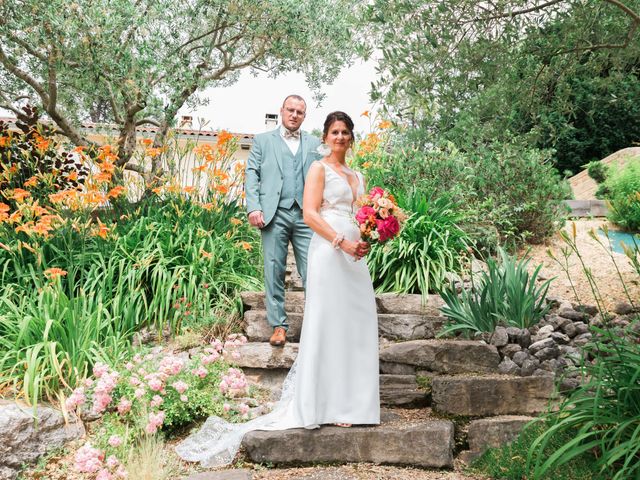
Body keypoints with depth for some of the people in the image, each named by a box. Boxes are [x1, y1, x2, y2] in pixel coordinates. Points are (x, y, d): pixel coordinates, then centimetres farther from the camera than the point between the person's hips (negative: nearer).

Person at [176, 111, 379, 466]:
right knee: (328, 323, -5)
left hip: (355, 254, 7)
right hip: (329, 251, -7)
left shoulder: (357, 177, 21)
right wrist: (342, 242, -19)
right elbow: (310, 214, -11)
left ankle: (349, 402, 16)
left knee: (357, 323, 7)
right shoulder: (319, 168, 0)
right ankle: (325, 406, 2)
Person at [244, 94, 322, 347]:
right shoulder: (263, 141, 15)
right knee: (274, 271, 1)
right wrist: (254, 207, -8)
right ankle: (279, 325, 9)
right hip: (274, 214, -1)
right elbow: (251, 174, 6)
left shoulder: (314, 143, 19)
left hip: (306, 215, 1)